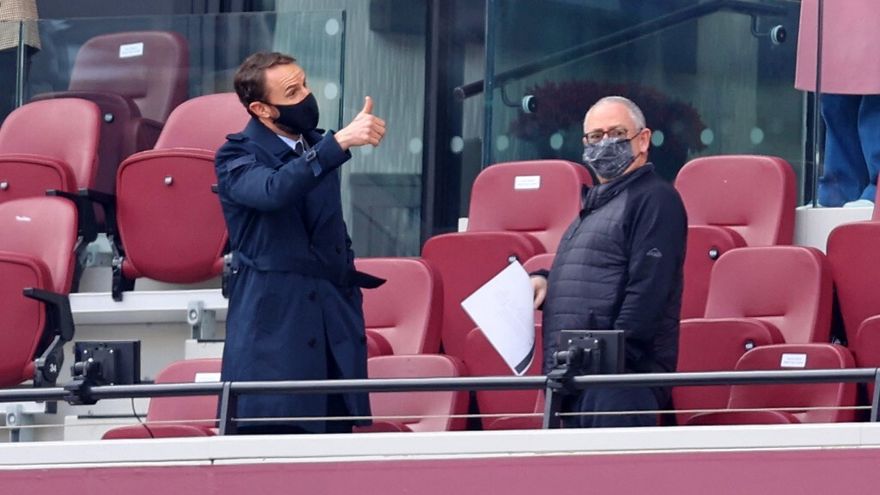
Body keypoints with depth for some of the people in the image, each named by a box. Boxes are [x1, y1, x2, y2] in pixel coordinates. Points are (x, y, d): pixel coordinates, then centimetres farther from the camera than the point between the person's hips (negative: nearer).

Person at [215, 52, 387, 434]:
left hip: (333, 323, 6)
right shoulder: (237, 157, -4)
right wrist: (341, 142, -33)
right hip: (274, 327, -6)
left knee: (337, 432, -2)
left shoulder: (317, 146, 17)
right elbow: (273, 191, -28)